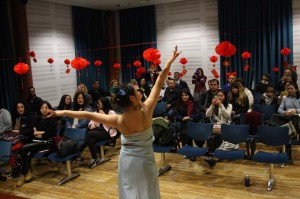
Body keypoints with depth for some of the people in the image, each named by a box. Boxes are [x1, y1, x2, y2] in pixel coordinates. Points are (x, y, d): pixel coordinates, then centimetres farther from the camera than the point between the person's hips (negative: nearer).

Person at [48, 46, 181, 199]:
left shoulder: (119, 121, -16)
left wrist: (63, 112, -2)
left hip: (127, 160, 1)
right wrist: (170, 61, -9)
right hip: (145, 160, -1)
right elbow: (159, 83, -14)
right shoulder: (146, 111, -20)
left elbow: (88, 115, -11)